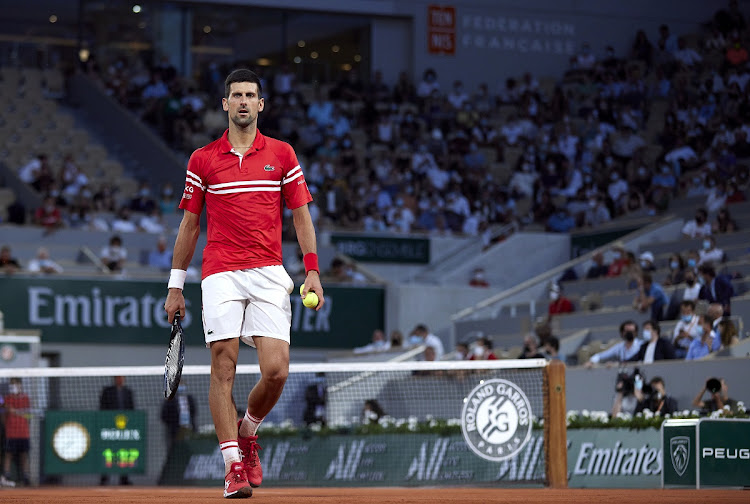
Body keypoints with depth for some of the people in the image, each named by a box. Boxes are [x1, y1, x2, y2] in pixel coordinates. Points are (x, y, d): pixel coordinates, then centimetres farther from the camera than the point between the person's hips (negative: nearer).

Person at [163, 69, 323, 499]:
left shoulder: (282, 154, 10)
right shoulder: (202, 160, 9)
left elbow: (301, 216, 11)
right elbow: (190, 225, 14)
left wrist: (313, 271, -1)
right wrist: (176, 286, 13)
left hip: (269, 275, 0)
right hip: (220, 276, 0)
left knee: (276, 371, -10)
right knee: (224, 369, -7)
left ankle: (248, 432, 18)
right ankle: (234, 466, -4)